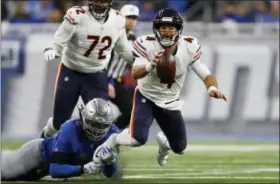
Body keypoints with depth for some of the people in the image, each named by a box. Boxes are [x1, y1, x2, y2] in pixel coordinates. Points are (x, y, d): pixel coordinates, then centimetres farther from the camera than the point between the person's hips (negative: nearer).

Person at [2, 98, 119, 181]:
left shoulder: (111, 133, -27)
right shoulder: (69, 130, -41)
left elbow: (109, 174, -21)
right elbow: (55, 170, -42)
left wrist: (110, 161, -44)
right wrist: (83, 169, -55)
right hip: (39, 153, -5)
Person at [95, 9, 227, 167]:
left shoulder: (189, 48, -19)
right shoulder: (147, 45, -27)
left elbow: (206, 74, -16)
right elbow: (135, 74, -38)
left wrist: (212, 88, -39)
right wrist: (150, 66, -61)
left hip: (170, 102, 4)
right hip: (146, 96, -4)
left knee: (180, 148, 12)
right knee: (138, 139, -26)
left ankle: (163, 142, 50)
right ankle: (113, 140, 9)